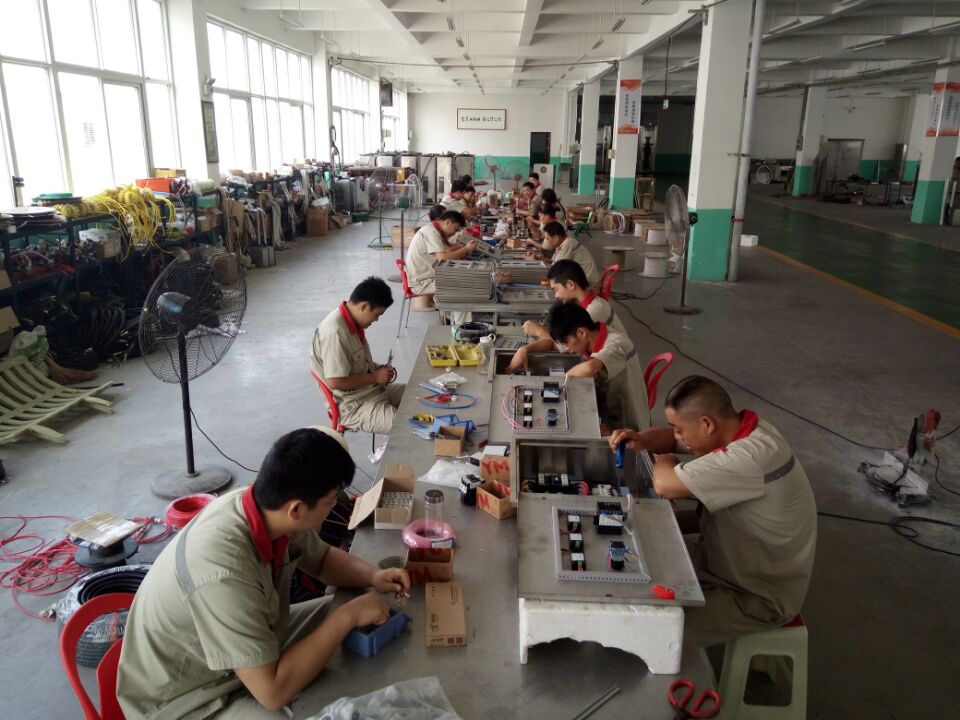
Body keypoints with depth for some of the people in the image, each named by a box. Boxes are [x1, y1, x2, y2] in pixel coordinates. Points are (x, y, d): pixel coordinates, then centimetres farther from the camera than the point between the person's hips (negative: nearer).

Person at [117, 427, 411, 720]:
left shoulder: (269, 509, -16)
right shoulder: (224, 571, -37)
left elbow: (322, 558, 6)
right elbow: (273, 690, -33)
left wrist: (372, 576, -11)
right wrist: (348, 616, -26)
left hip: (252, 652, 8)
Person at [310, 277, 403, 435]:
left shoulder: (353, 322, 3)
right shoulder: (335, 332, -26)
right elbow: (335, 382, -27)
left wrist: (378, 368, 1)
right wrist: (375, 377, -18)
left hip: (371, 389, 10)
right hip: (353, 405, -9)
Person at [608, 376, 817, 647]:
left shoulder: (753, 457, -35)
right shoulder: (737, 427, -7)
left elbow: (665, 485, -36)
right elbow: (672, 437, 9)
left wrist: (665, 460, -13)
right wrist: (641, 439, -13)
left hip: (760, 597, -9)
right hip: (725, 559, 9)